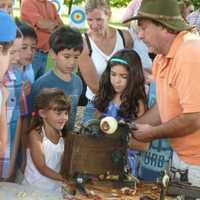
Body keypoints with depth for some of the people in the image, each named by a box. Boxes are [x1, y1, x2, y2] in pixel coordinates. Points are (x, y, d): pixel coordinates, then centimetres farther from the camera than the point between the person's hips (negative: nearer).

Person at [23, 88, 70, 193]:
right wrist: (65, 179, -27)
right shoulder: (36, 134, -14)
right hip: (34, 188, -5)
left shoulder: (61, 134, 3)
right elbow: (41, 167, -18)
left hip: (56, 189, 5)